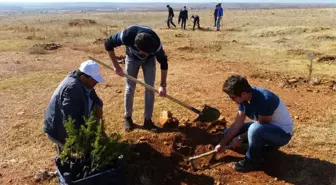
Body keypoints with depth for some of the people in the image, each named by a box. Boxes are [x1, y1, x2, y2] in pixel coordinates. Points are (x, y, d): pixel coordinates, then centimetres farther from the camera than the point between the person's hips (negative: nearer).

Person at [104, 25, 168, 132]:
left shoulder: (155, 44, -39)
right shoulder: (127, 36, -42)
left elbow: (163, 63, -23)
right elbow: (108, 44, -23)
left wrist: (163, 85, -22)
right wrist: (116, 66, -23)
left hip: (149, 59, 0)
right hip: (132, 58, 0)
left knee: (150, 88, -5)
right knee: (130, 88, 2)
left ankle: (148, 120, 5)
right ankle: (128, 118, 17)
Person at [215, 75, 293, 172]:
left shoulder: (264, 99, -34)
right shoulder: (244, 98, -9)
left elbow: (261, 126, -25)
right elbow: (237, 123, -5)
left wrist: (240, 138, -15)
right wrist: (222, 144, -7)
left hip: (283, 132, -8)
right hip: (265, 128, 8)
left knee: (255, 129, -39)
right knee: (228, 133, 2)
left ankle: (253, 161, -11)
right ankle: (266, 147, 9)